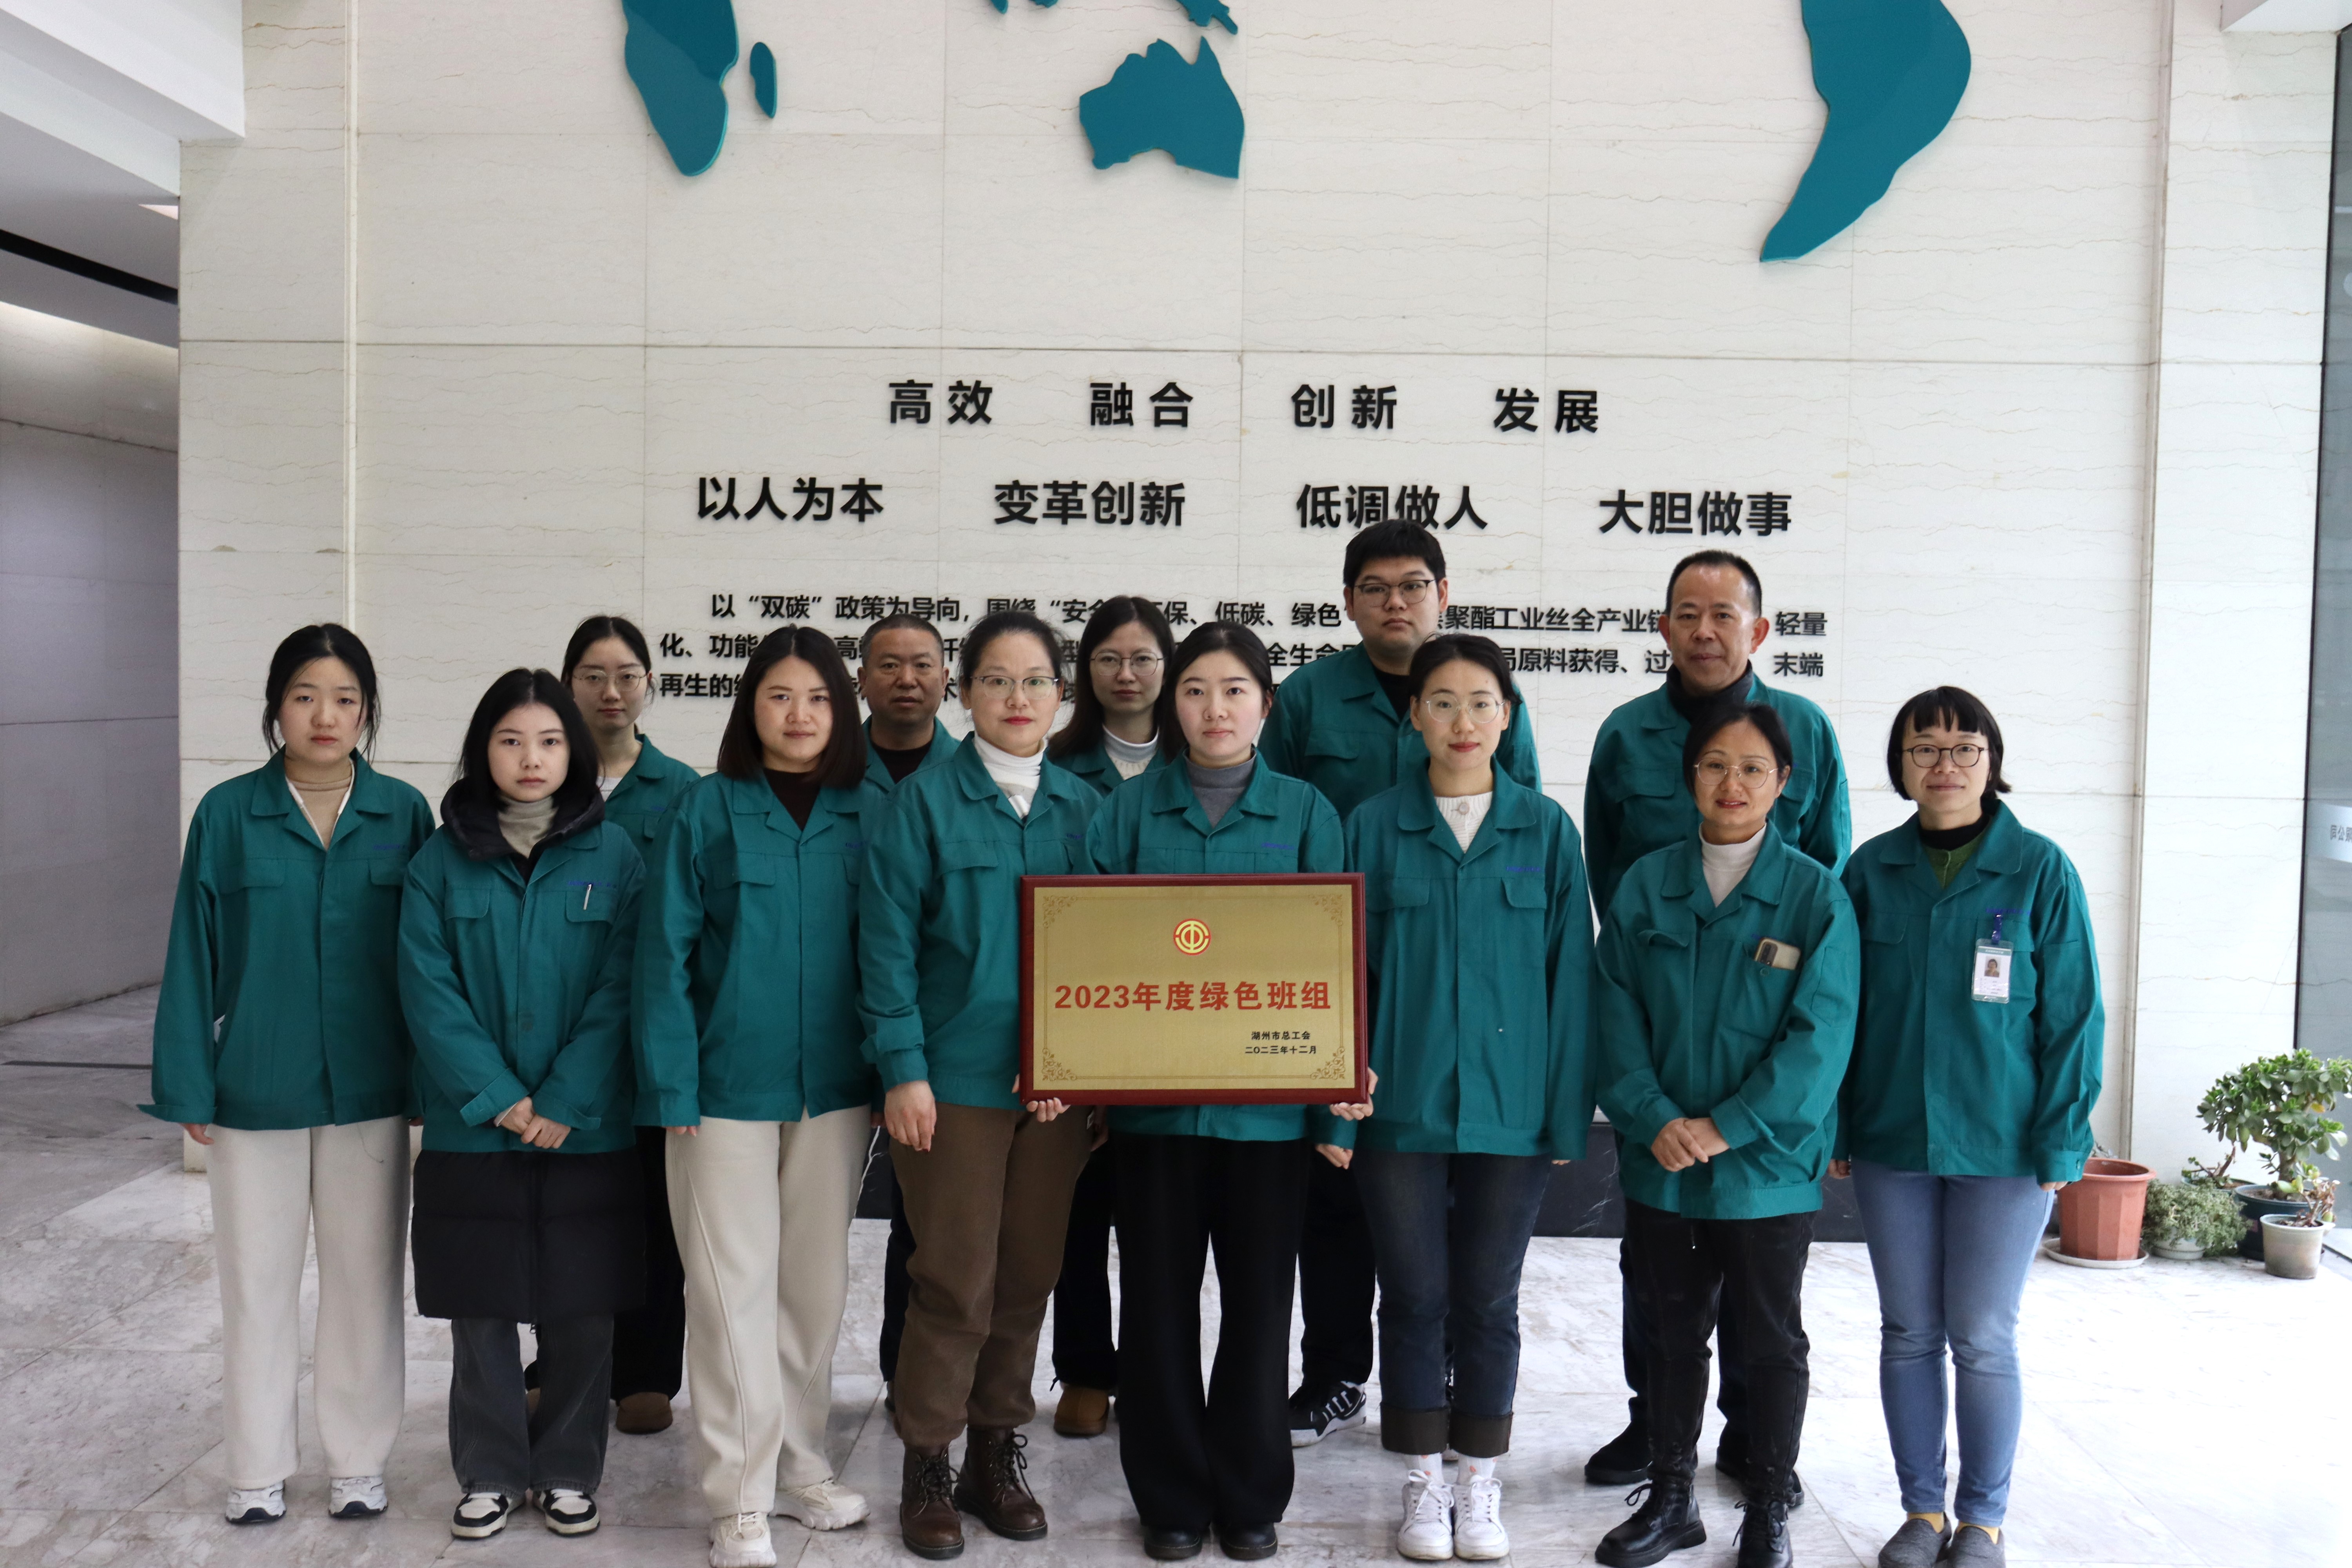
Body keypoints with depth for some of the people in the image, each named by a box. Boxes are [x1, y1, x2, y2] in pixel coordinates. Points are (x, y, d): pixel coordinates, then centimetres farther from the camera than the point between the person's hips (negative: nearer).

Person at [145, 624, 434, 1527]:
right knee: (257, 1279, 11)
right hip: (256, 1093, 0)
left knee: (365, 1276, 10)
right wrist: (188, 1086, -3)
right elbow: (193, 956, 0)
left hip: (371, 1092, 0)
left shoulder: (403, 814, -2)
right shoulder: (227, 815, -3)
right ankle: (258, 1468, 26)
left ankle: (359, 1461, 25)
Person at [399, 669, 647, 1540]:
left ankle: (567, 1473, 25)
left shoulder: (614, 859, -1)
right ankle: (489, 1476, 25)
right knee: (480, 1314, 9)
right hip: (470, 1133, 0)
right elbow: (430, 994, -5)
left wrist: (563, 1106, -13)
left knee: (581, 1314, 8)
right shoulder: (440, 862, 1)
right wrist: (501, 1101, -13)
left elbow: (617, 994, -5)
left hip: (587, 1133, 0)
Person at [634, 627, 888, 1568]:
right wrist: (672, 1083, -10)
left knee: (817, 1280, 12)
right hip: (729, 1084, -2)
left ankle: (797, 1463, 29)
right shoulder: (709, 808, -2)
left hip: (835, 1087, 3)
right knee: (734, 1286, 2)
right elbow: (666, 951, -4)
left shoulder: (872, 814, 4)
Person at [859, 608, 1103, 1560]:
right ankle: (925, 1470, 19)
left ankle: (997, 1455, 28)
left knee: (1029, 1276, 11)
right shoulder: (925, 802, -3)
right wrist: (903, 1069, -12)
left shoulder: (1082, 807, 7)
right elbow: (888, 943, -6)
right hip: (951, 1079, -3)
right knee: (956, 1282, 1)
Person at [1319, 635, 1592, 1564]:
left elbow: (1569, 974, 1)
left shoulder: (1546, 829, 1)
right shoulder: (1374, 826, 1)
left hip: (1511, 1105, 0)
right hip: (1400, 1104, 0)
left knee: (1488, 1302, 10)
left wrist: (1568, 1109, -2)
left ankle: (1480, 1486, 26)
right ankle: (1423, 1486, 24)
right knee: (1413, 1299, 8)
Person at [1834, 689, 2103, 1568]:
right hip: (1891, 1141, 3)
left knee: (1983, 1340, 5)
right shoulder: (1871, 871, 2)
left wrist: (2062, 1141, -6)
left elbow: (2073, 1015, -3)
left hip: (2003, 1148, -2)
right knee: (1908, 1334, 10)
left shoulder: (2040, 871, -5)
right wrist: (1836, 1129, 4)